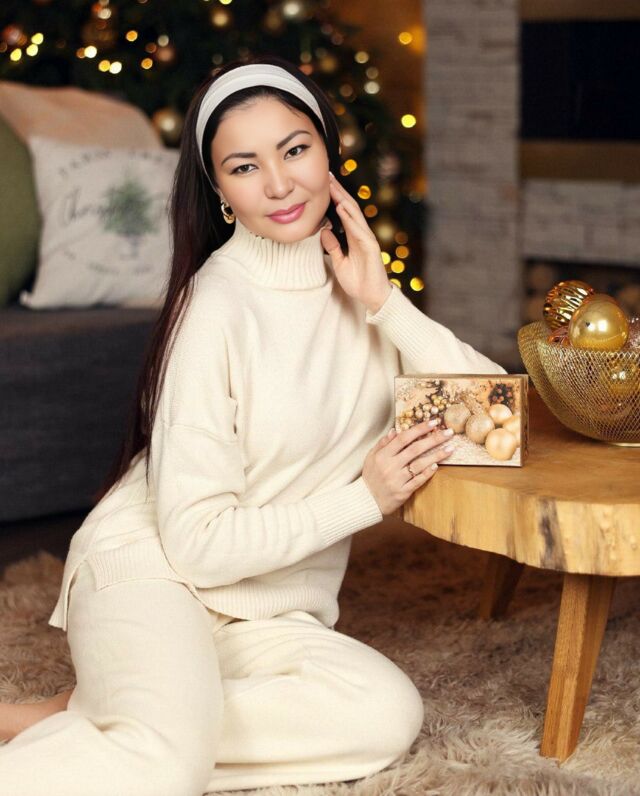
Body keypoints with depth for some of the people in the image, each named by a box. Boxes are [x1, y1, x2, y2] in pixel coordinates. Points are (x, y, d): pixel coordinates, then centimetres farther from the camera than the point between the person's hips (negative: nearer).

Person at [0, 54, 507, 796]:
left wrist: (382, 303, -14)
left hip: (263, 611, 8)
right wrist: (364, 499, -16)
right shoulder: (215, 309, -17)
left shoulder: (355, 280, 5)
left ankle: (80, 720, -10)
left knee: (388, 715, -21)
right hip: (151, 571, -8)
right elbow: (199, 541, -16)